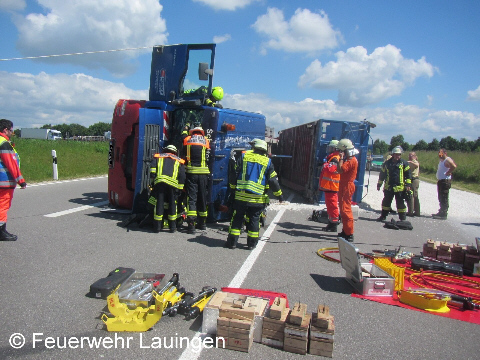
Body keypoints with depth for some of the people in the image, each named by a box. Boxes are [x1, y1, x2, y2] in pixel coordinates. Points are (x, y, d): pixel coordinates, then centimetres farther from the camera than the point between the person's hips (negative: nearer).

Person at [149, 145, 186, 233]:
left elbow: (152, 167, 9)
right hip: (173, 183, 0)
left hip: (159, 181, 0)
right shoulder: (179, 161, 28)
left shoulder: (157, 156, 27)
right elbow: (182, 176, 18)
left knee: (159, 203, 4)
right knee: (172, 204, 10)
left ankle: (157, 227, 8)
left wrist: (153, 179, 8)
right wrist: (180, 188, 19)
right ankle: (172, 227, 14)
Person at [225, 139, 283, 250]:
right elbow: (273, 181, 5)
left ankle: (232, 242, 12)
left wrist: (233, 190, 15)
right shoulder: (267, 161, 5)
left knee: (237, 218, 9)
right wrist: (279, 195, 16)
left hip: (240, 195, 0)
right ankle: (252, 243, 16)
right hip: (257, 198, 0)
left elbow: (234, 174, 6)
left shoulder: (244, 156, 6)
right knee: (254, 220, 11)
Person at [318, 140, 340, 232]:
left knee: (332, 205, -7)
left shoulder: (335, 159, -15)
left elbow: (330, 169, -32)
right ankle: (331, 224, 25)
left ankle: (333, 226, -3)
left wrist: (325, 164, -13)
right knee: (329, 205, 16)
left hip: (331, 186, -11)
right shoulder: (331, 158, 20)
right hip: (328, 186, 11)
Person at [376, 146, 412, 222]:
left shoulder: (404, 163, 0)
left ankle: (403, 218, 10)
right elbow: (382, 174, 13)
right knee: (386, 202, 11)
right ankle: (383, 216, 24)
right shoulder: (387, 163, 5)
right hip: (388, 187, 3)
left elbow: (408, 175, 3)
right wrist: (379, 184, 15)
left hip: (399, 187, -3)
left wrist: (408, 184, -5)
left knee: (400, 203, 1)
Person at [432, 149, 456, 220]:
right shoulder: (441, 161, 17)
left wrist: (448, 173, -19)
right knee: (441, 198, 17)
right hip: (440, 181, 10)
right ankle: (441, 212, 27)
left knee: (444, 198, -9)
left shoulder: (447, 160, -13)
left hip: (445, 181, -10)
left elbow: (454, 166, -31)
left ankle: (444, 214, -7)